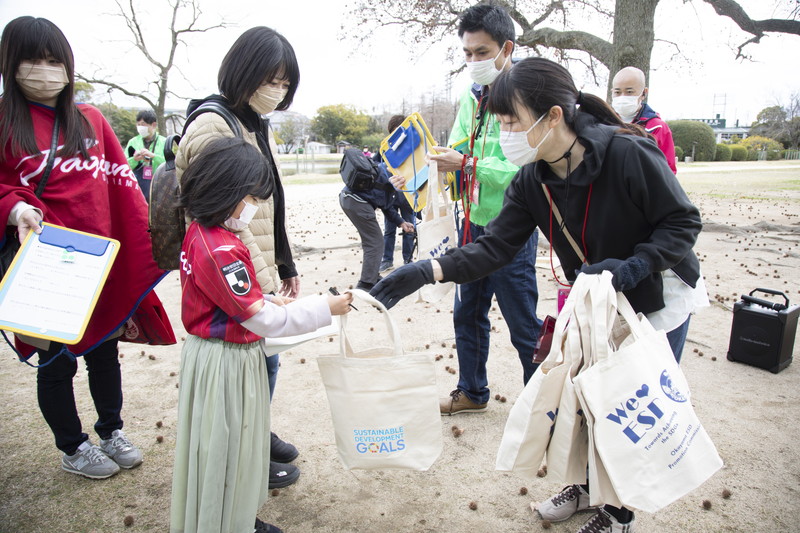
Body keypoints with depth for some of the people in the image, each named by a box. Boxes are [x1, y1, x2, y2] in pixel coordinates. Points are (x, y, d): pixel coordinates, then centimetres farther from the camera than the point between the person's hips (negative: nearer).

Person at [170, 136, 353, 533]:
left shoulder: (199, 233, 3)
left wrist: (266, 300, 4)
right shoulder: (222, 250, -27)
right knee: (224, 448, 9)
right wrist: (325, 308, -17)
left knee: (234, 444, 23)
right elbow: (262, 321, -24)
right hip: (226, 361, -10)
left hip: (213, 350, 10)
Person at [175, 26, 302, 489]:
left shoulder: (257, 125, 12)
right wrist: (264, 283, -20)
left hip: (260, 271, 9)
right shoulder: (212, 129, -17)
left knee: (264, 358, 19)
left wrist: (286, 265, 16)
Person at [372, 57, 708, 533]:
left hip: (658, 301, -5)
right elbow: (496, 246, -17)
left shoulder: (627, 153, -30)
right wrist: (428, 271, -28)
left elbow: (683, 221, -20)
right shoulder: (533, 179, -12)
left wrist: (632, 266, -34)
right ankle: (586, 485, 40)